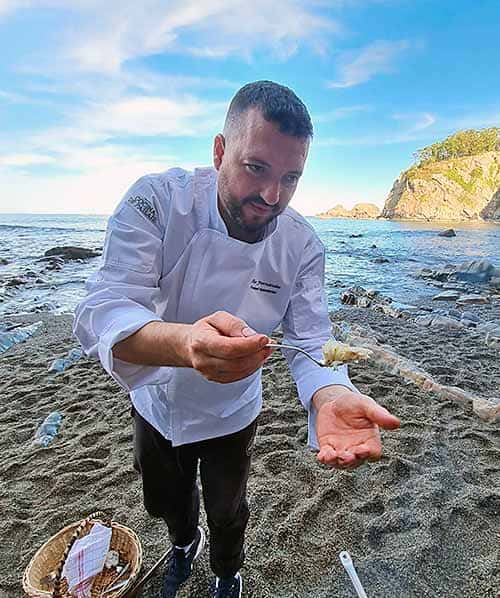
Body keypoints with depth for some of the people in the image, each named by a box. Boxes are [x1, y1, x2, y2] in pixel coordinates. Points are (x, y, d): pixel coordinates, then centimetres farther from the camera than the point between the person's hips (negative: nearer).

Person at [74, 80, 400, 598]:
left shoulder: (302, 246, -20)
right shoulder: (157, 201, -26)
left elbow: (310, 344, -20)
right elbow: (101, 314, -34)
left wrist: (331, 397, -44)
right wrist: (183, 342, -56)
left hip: (230, 416, 0)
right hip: (156, 404, 1)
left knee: (226, 513, 26)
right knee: (166, 502, 30)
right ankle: (185, 545, 69)